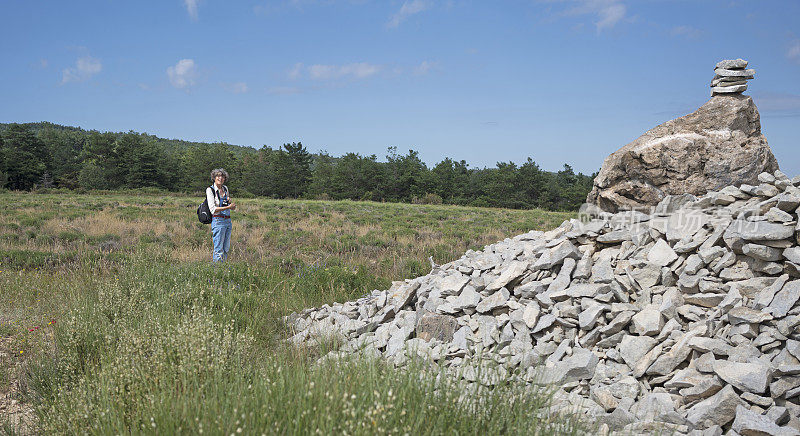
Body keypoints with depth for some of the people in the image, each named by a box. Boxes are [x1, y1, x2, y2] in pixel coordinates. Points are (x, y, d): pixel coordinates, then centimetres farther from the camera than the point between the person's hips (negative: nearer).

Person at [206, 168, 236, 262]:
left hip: (228, 221, 7)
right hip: (218, 221, -7)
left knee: (226, 249, 10)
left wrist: (231, 202, -3)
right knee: (218, 249, -5)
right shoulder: (210, 190, -6)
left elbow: (233, 207, 20)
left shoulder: (225, 188, 13)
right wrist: (228, 207, -18)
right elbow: (213, 209, -16)